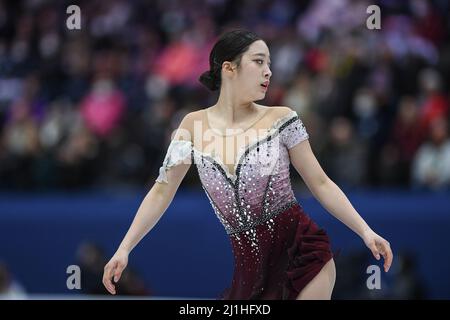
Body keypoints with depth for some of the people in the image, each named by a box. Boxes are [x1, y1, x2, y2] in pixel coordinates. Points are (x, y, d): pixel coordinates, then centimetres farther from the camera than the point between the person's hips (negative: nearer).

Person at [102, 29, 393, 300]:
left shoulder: (281, 119, 0)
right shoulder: (194, 125, 4)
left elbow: (321, 184, 4)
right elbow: (162, 192, 9)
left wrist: (366, 231, -5)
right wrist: (124, 248, 3)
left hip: (301, 253, -2)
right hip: (250, 264, 2)